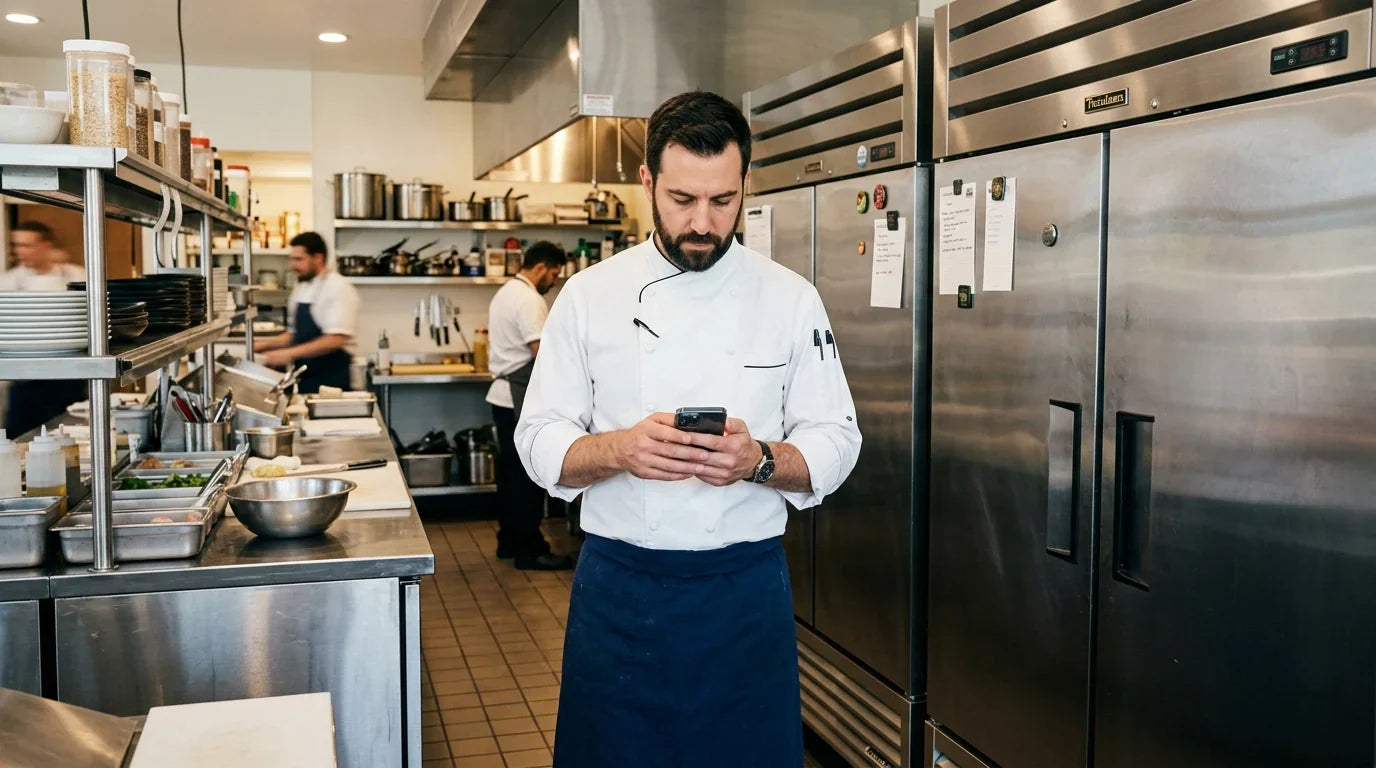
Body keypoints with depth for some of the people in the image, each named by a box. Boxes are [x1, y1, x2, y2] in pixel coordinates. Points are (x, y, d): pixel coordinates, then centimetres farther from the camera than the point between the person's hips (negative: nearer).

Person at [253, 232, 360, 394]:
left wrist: (289, 353, -24)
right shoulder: (300, 289, 13)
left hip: (330, 381, -8)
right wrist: (264, 345, 7)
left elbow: (336, 340, -22)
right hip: (305, 380, 8)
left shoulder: (338, 289, -14)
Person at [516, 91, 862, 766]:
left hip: (746, 585, 0)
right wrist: (621, 450, -22)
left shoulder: (791, 300, -2)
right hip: (618, 587, 0)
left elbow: (834, 443, 0)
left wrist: (759, 459, -21)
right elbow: (540, 442, -1)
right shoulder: (589, 295, -2)